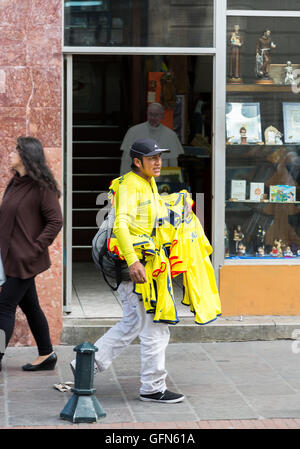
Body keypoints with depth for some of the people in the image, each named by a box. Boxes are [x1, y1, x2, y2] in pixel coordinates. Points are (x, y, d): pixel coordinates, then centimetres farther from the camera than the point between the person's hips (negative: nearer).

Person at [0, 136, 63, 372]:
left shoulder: (42, 187, -14)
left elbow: (55, 222, -14)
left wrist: (35, 248, -18)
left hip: (24, 259, -8)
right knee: (30, 306, 14)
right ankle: (46, 355, 23)